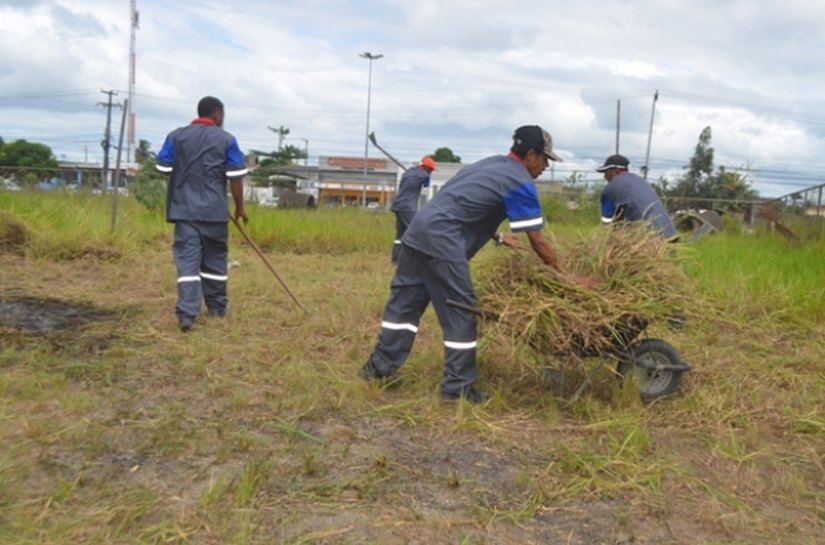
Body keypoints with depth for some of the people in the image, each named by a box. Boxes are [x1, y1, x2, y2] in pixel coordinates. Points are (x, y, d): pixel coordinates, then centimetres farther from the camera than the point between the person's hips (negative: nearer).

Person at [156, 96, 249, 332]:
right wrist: (239, 207, 7)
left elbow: (163, 169, 7)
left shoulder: (176, 136, 6)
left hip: (184, 209, 1)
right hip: (214, 210, -1)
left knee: (187, 260, -3)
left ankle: (186, 313, -14)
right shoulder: (226, 139, 0)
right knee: (215, 259, 13)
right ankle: (217, 306, 25)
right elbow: (235, 177, -2)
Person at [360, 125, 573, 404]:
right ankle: (458, 386, 6)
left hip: (420, 228, 9)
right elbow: (538, 242, -4)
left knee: (405, 300, 13)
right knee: (459, 311, -1)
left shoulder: (492, 164, 23)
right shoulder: (520, 182, -4)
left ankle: (380, 366, 21)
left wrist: (499, 238, 25)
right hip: (442, 239, -9)